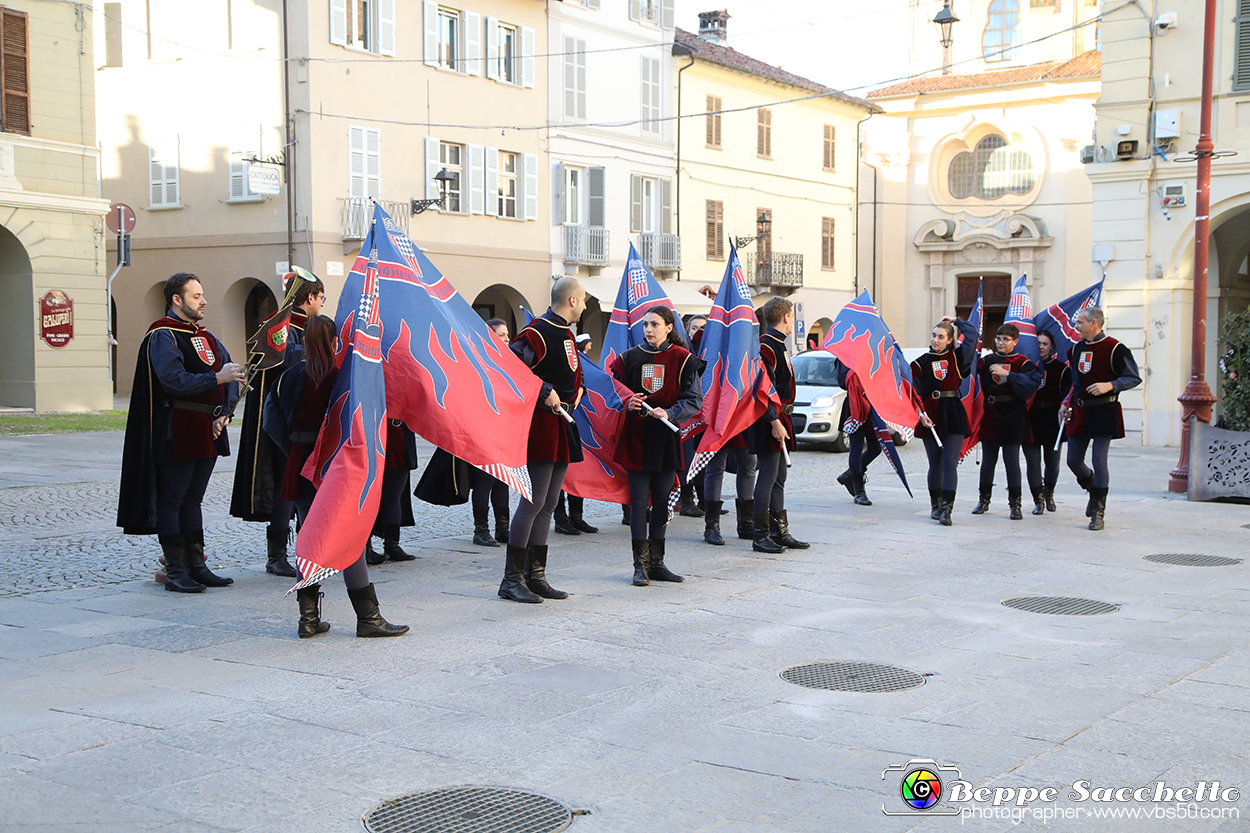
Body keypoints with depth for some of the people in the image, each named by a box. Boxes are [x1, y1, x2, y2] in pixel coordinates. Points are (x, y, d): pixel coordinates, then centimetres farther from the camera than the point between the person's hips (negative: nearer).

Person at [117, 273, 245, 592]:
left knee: (193, 499, 13)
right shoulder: (162, 336, -9)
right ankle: (175, 572, 3)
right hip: (177, 434, -8)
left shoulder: (206, 337, 16)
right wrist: (217, 377, -25)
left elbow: (230, 376, 12)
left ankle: (196, 566, 18)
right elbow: (174, 380, -22)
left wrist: (224, 412, -3)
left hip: (207, 432, 8)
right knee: (172, 500, -1)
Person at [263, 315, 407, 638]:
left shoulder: (290, 377, 2)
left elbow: (272, 421, 5)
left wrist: (294, 449, 10)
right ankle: (368, 617, 4)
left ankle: (309, 618, 13)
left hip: (303, 467, 4)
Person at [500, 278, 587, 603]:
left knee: (548, 504, 11)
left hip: (562, 426, 10)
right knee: (533, 502, -8)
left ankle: (535, 576, 18)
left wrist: (578, 387, 17)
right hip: (541, 426, -10)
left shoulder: (566, 332, 16)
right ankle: (512, 579, -2)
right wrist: (545, 392, -23)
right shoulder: (537, 333, -14)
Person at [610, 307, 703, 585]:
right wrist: (627, 404, -12)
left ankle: (656, 562, 16)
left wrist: (668, 413, -19)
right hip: (636, 437, 0)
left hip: (666, 438, 0)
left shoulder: (682, 359, 0)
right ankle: (640, 564, 4)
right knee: (639, 501, -1)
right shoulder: (629, 358, 5)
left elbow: (694, 400, -4)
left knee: (663, 500, 5)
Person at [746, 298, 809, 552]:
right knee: (768, 477, -6)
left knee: (778, 478, 13)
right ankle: (760, 536, -1)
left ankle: (780, 532, 20)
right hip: (769, 423, -10)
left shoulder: (777, 344, 17)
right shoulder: (767, 346, -16)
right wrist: (775, 422, -25)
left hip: (779, 419, 10)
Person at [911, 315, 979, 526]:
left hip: (954, 415, 0)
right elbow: (915, 393, 5)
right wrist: (920, 413, -10)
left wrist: (956, 321, 18)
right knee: (935, 464, 6)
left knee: (949, 463, -9)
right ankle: (935, 505, 23)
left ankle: (946, 509, -14)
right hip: (931, 417, 0)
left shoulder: (956, 357, 7)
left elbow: (973, 335, 7)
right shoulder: (921, 363, 6)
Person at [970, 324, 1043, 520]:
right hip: (990, 416, 3)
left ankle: (1015, 504, 3)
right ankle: (984, 500, 21)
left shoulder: (1023, 363, -2)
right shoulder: (986, 361, 8)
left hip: (1013, 418, -3)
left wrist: (1008, 374, -23)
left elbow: (1030, 386, -17)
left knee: (1012, 460, -2)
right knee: (988, 460, 10)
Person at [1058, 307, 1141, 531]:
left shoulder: (1115, 348, -9)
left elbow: (1134, 378, -10)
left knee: (1099, 462, -7)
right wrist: (1067, 403, 14)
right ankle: (1094, 492, 34)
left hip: (1104, 413, -6)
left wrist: (1109, 385, -25)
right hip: (1080, 411, 6)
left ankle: (1098, 512, 3)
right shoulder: (1076, 349, 11)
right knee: (1073, 461, 6)